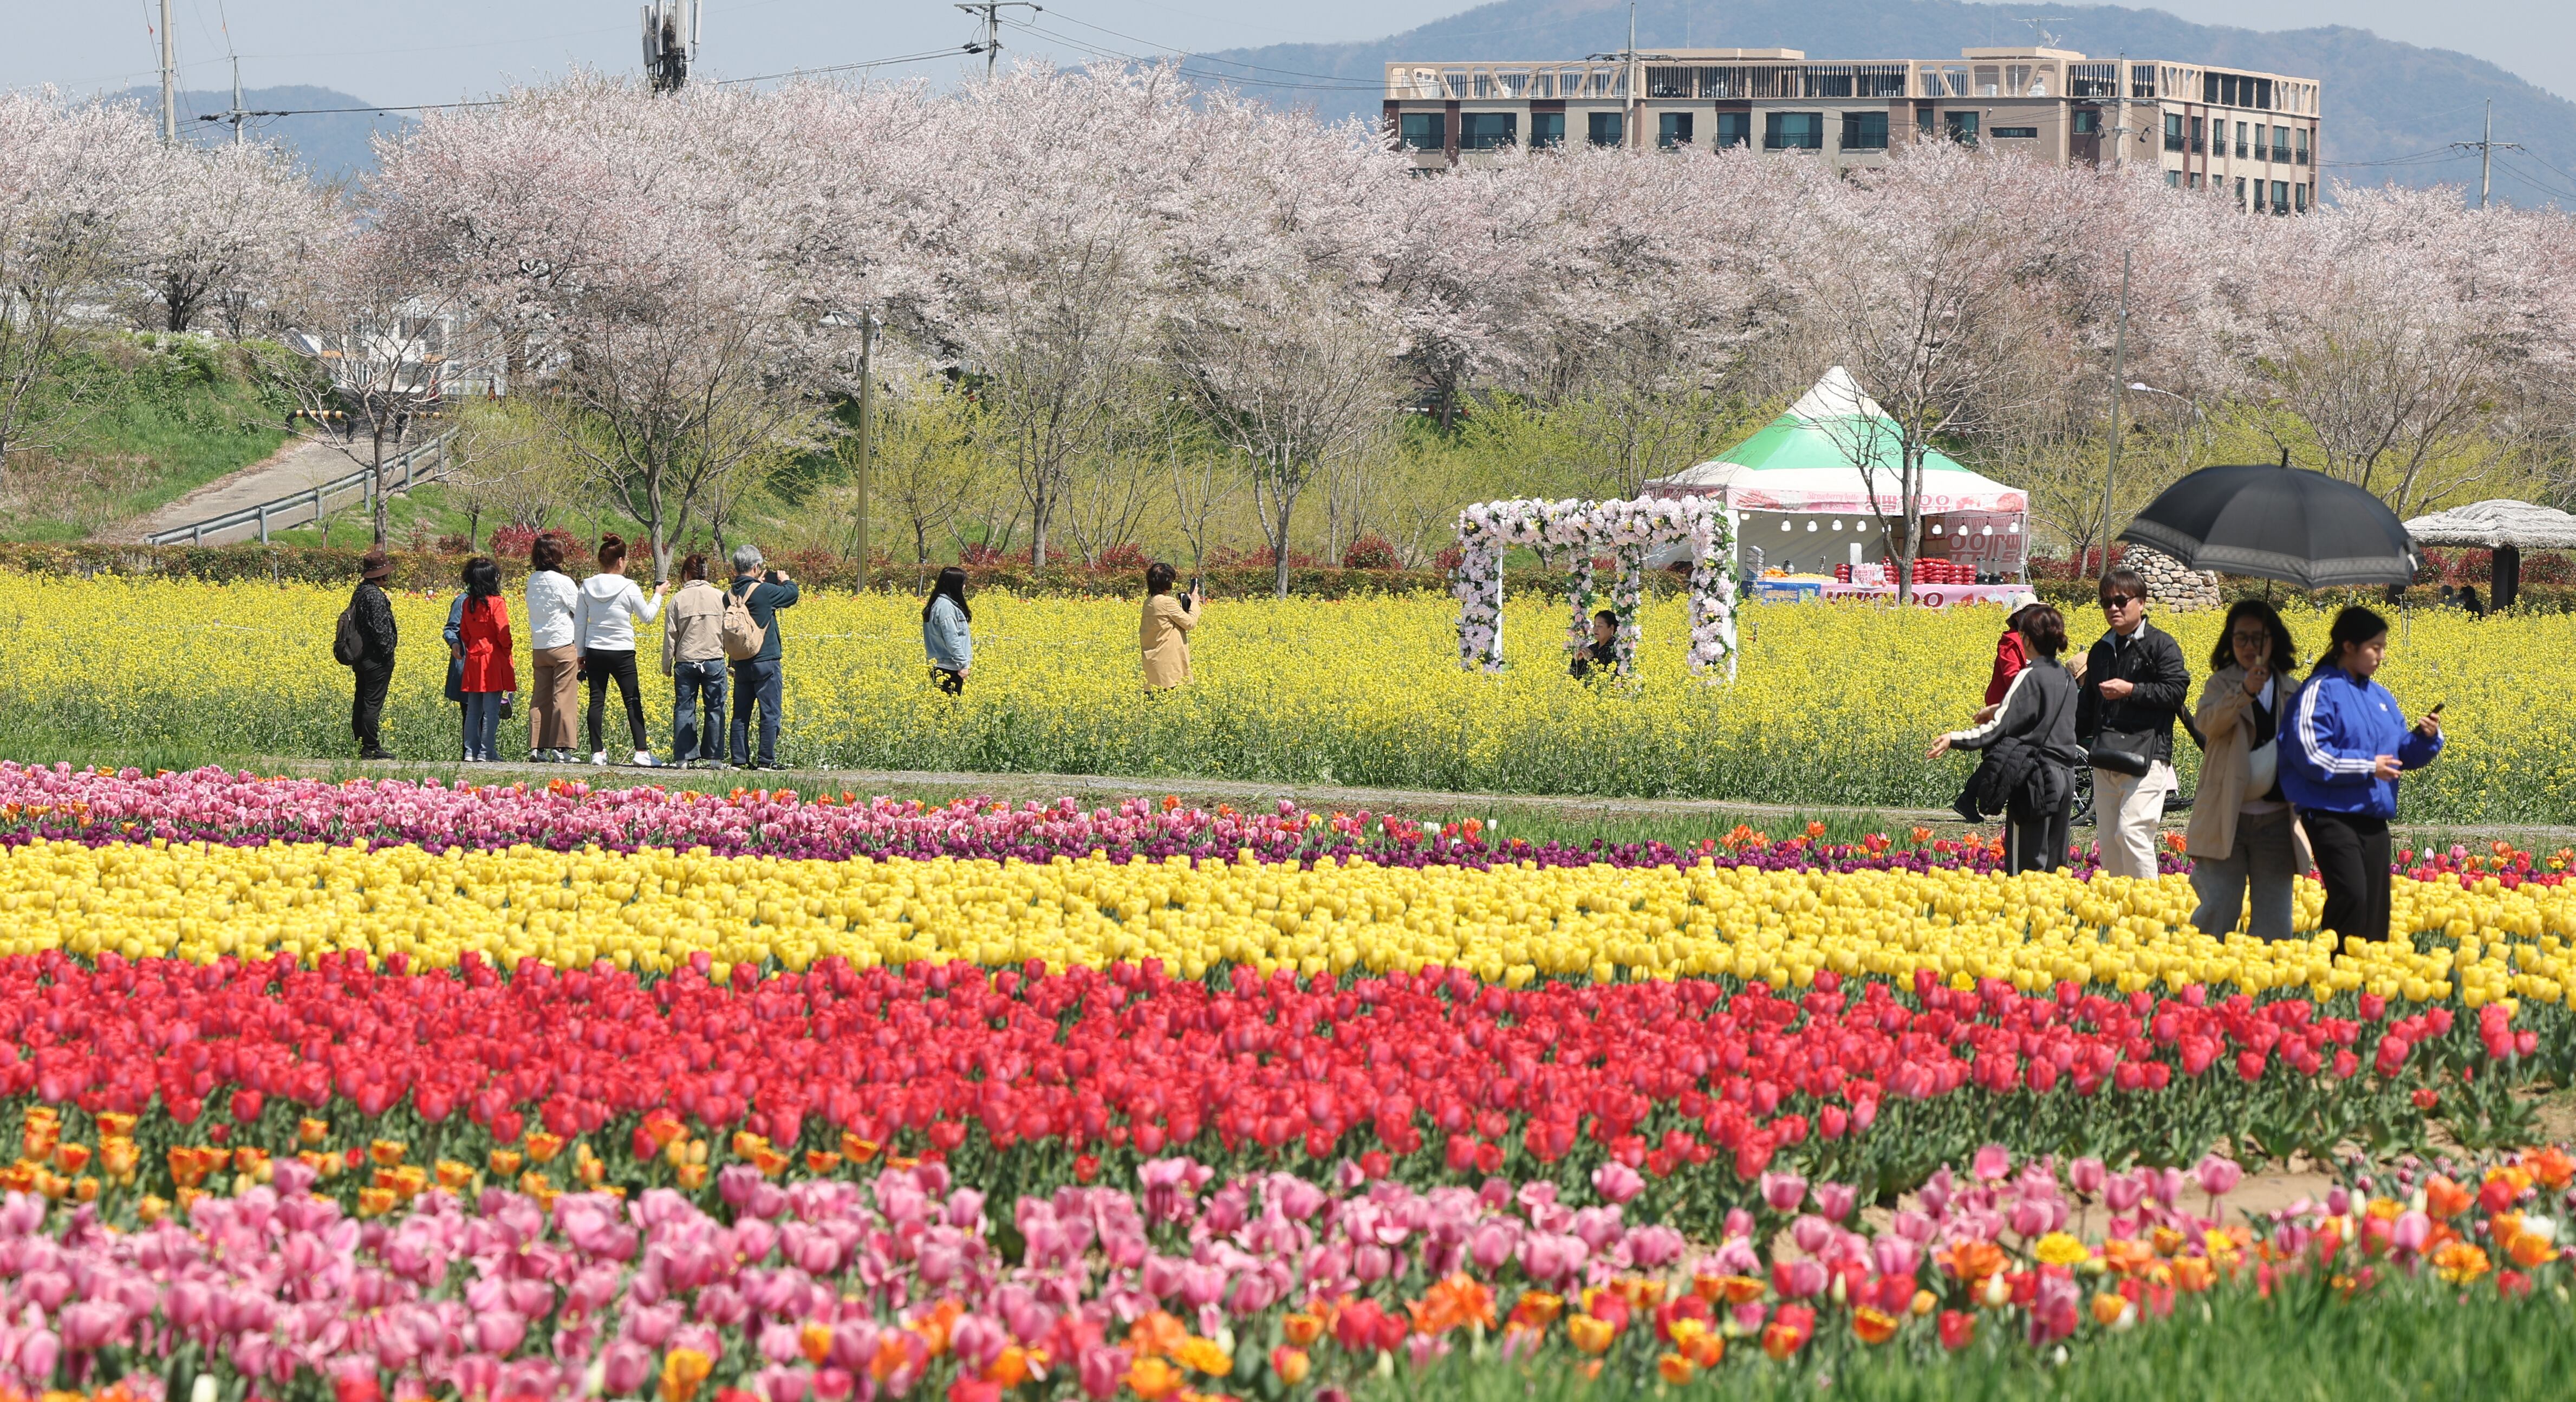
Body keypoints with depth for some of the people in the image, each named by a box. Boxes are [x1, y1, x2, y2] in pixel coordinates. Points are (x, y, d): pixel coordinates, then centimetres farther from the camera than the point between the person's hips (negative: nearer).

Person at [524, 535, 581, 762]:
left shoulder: (532, 581, 6)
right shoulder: (562, 582, -12)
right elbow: (581, 611, -7)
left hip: (539, 647, 6)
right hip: (563, 645, -6)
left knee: (540, 698, 8)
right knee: (563, 698, -3)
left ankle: (537, 748, 6)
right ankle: (561, 749, -5)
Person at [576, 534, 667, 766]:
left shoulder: (588, 586, 1)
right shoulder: (628, 588, -11)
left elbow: (579, 623, 5)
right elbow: (647, 616, -1)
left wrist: (580, 653, 15)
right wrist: (658, 595, 15)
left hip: (594, 651, 3)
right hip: (622, 652, -3)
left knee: (596, 700, 6)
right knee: (633, 702, 3)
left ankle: (597, 752, 3)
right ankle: (641, 751, -1)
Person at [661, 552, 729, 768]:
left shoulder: (678, 600, -3)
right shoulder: (720, 597, -2)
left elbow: (670, 636, 0)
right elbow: (728, 631, 4)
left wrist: (667, 666, 10)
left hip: (686, 662, 0)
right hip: (714, 661, 0)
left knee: (684, 709, 6)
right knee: (715, 709, 6)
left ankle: (684, 758, 3)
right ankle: (715, 757, 5)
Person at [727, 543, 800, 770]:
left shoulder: (731, 595, 3)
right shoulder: (764, 591, -14)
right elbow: (792, 595, -1)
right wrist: (785, 581, 19)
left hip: (740, 663, 6)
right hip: (765, 661, -6)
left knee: (741, 713, 9)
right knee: (769, 712, 0)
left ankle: (740, 759, 9)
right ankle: (767, 760, -1)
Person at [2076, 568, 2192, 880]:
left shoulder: (2161, 645, -1)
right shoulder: (2101, 651, 20)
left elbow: (2177, 691, -11)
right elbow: (2087, 706, 27)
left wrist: (2131, 691, -13)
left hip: (2147, 755, -7)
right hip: (2106, 758, 7)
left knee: (2131, 832, -17)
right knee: (2108, 839, 7)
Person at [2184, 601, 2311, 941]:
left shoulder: (2291, 692, 12)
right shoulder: (2222, 684, 4)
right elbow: (2207, 724, -17)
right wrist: (2245, 692, -31)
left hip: (2276, 821, 3)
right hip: (2226, 819, -3)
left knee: (2274, 922, 1)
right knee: (2218, 912, -11)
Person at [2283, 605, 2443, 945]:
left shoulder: (2379, 697, 15)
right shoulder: (2322, 691, -7)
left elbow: (2405, 756, 18)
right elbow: (2310, 755, -16)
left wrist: (2427, 738, -3)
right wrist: (2367, 767, -15)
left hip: (2374, 820, 7)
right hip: (2333, 815, -7)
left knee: (2375, 906, 5)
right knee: (2350, 896, -19)